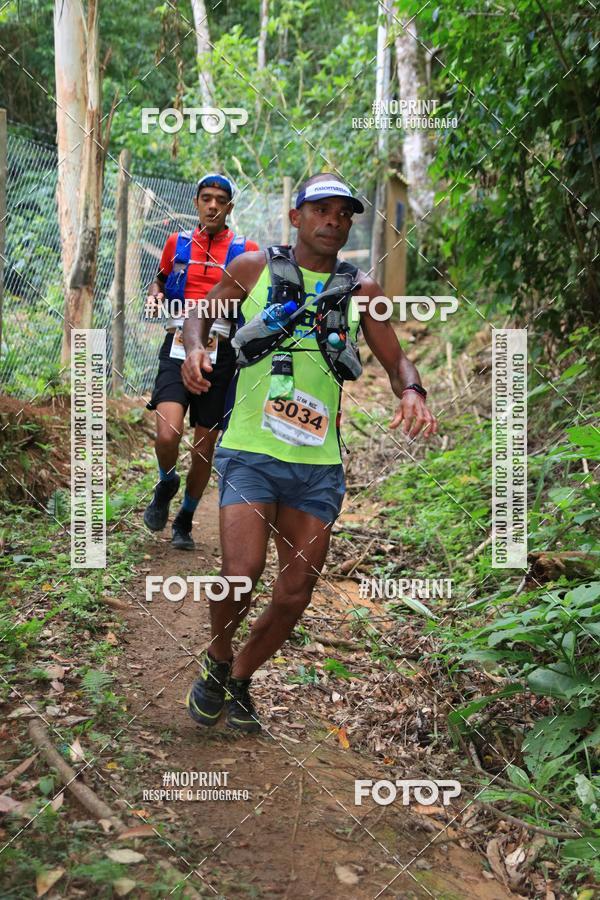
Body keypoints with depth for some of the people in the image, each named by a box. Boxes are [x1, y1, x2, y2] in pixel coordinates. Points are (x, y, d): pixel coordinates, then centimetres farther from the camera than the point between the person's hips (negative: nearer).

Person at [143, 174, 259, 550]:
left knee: (205, 447, 7)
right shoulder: (178, 243, 9)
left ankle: (185, 520, 28)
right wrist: (155, 295, 2)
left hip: (219, 353, 0)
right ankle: (166, 484, 15)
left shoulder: (246, 250, 3)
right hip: (178, 348, 0)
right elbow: (161, 279, 24)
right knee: (168, 435, -20)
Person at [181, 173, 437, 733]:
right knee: (242, 572, -19)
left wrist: (412, 392, -12)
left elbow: (394, 359, 11)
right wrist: (195, 348, -7)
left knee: (295, 594, 5)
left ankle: (240, 680, 31)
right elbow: (199, 313, 16)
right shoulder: (253, 268, 4)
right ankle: (216, 660, 13)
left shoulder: (360, 290, 8)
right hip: (249, 451, -2)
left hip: (319, 463, 3)